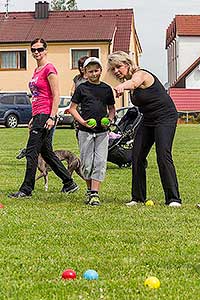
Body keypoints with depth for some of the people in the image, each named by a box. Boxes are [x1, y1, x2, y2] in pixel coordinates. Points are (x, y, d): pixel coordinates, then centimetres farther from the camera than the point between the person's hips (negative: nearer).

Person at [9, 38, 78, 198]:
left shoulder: (49, 68, -9)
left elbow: (56, 95, -14)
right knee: (47, 153, 12)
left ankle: (26, 189, -3)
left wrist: (52, 117, -20)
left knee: (31, 152, -8)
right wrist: (34, 118, 21)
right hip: (38, 116, 10)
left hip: (46, 116, -10)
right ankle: (69, 183, 19)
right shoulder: (37, 70, 18)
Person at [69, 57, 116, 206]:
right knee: (86, 163, 3)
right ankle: (90, 190, 20)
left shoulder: (106, 89, 8)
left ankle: (95, 193, -8)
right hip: (85, 131, -1)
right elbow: (72, 108, 4)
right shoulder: (82, 88, 2)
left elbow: (111, 109, 17)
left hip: (102, 132, 1)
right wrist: (82, 121, -11)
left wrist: (109, 119, -3)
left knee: (100, 163, -7)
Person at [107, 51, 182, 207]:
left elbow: (134, 82, -44)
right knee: (137, 157, 3)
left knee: (163, 156, -18)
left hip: (165, 118, -9)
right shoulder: (128, 80, 6)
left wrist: (122, 86, -66)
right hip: (148, 120, 9)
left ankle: (173, 198, -13)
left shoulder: (140, 74, -20)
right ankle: (138, 197, 13)